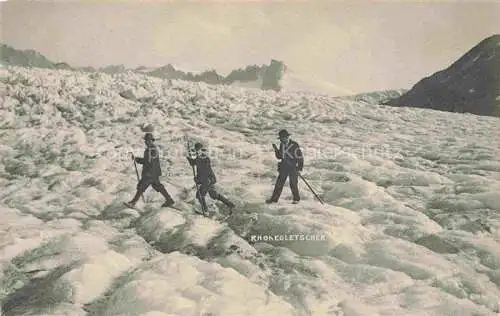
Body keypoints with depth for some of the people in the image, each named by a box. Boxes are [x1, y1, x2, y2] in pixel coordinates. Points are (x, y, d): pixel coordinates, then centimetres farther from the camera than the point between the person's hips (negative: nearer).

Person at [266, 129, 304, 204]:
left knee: (293, 184, 3)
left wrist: (300, 168, -13)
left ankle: (296, 199, 22)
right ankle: (274, 199, 5)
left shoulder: (295, 146, -14)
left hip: (293, 168, -5)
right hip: (284, 167, 5)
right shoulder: (282, 145, 5)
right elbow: (279, 157, 11)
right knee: (279, 183, 1)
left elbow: (300, 158, -9)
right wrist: (276, 149, -6)